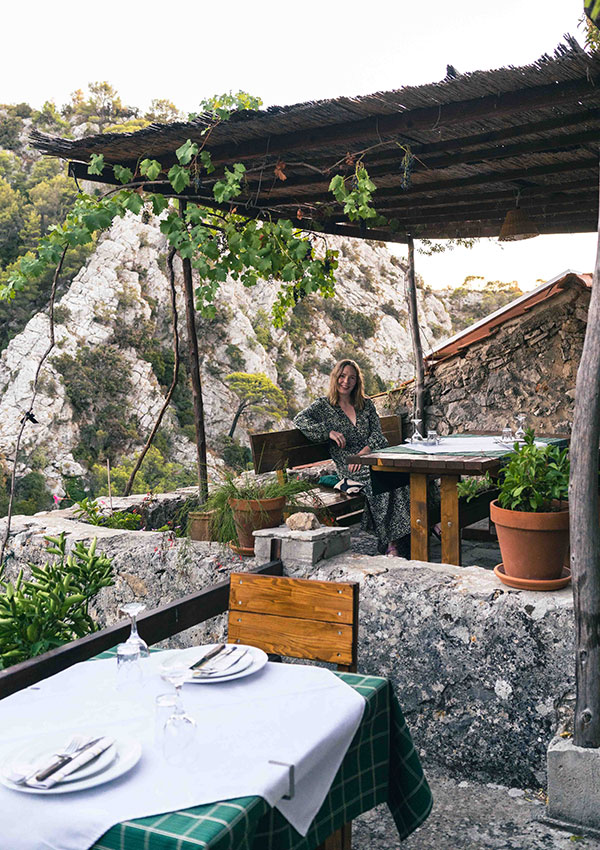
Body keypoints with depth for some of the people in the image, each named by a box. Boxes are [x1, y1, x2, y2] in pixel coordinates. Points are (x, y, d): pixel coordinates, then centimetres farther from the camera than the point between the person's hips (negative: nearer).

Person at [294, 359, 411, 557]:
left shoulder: (366, 404, 19)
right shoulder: (323, 406, 10)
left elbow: (377, 434, 9)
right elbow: (299, 420, -7)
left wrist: (365, 451, -12)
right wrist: (329, 432, -15)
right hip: (349, 467, -3)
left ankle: (395, 542, -29)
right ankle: (389, 541, -29)